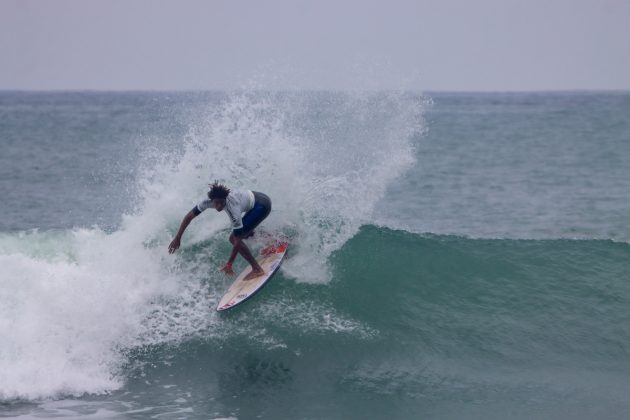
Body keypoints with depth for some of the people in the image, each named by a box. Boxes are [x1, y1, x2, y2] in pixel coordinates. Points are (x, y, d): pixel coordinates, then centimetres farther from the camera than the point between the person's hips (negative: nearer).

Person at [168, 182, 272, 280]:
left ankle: (257, 269, -9)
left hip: (262, 205, -8)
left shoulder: (233, 211, -37)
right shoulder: (209, 201, -21)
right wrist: (177, 238, -10)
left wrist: (229, 263, -28)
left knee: (235, 238, -16)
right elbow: (189, 216, -9)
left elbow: (237, 241, -31)